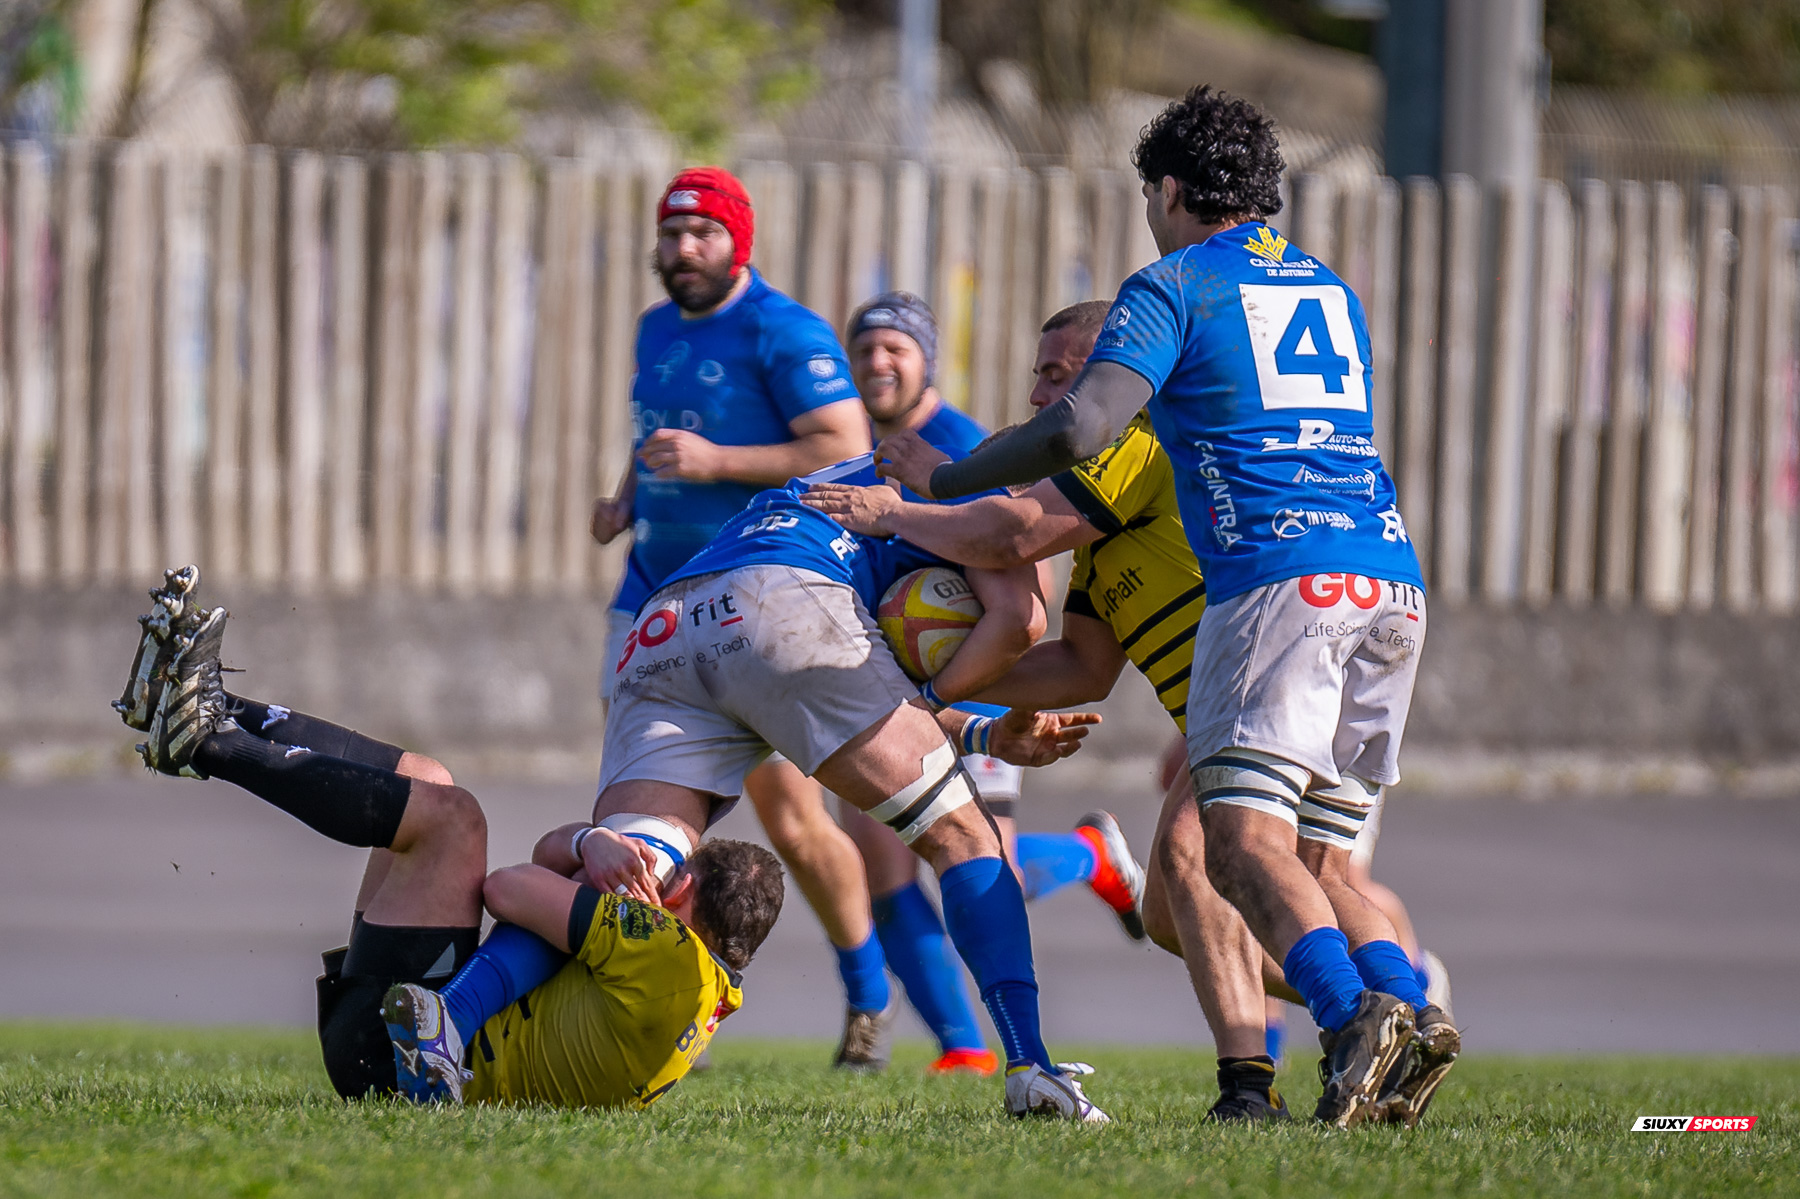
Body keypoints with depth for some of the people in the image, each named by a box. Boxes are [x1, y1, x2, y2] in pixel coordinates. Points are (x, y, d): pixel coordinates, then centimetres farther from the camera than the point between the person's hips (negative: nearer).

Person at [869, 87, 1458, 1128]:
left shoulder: (1174, 287, 5)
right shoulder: (1332, 291, 27)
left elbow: (1080, 430, -8)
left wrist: (944, 481, 7)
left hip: (1277, 580, -7)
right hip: (1391, 578, 7)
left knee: (1244, 840, -16)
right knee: (1319, 860, 10)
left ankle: (1355, 1014, -40)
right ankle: (1413, 1010, -14)